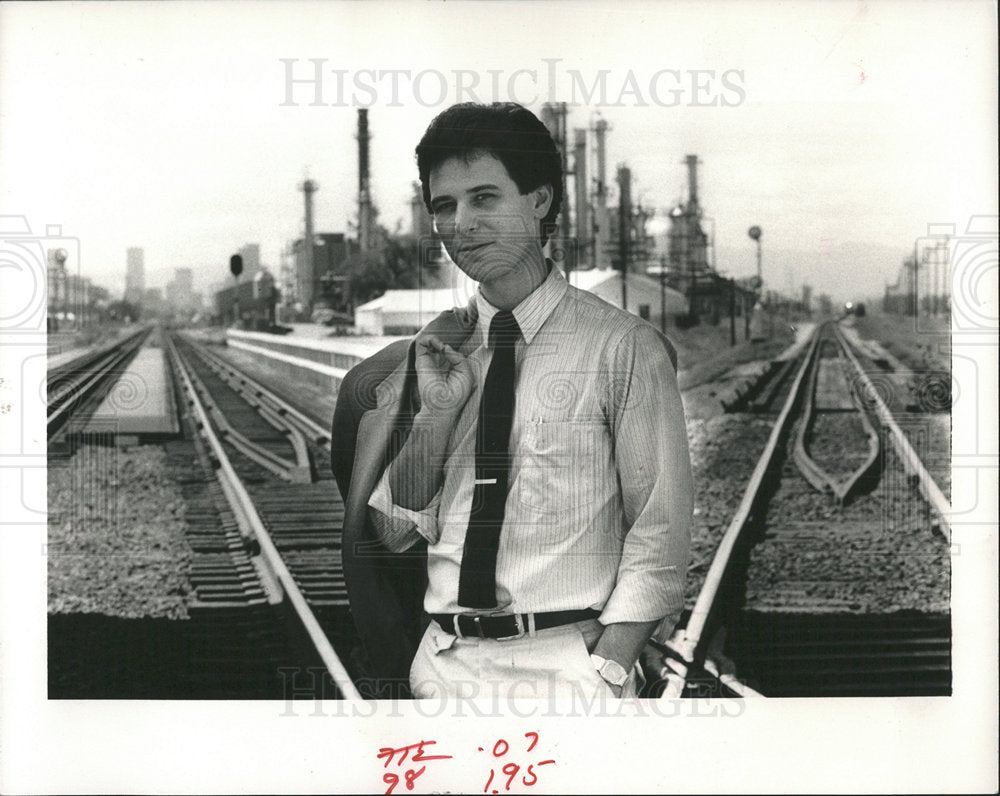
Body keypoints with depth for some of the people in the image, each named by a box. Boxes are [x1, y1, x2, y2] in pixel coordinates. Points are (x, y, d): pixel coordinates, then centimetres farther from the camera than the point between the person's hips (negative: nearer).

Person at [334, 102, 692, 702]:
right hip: (444, 664, 3)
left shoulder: (623, 348, -2)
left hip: (571, 662, -3)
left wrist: (607, 674, -16)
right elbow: (393, 534, 10)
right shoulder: (430, 353, 10)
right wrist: (436, 412, -4)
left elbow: (661, 533, -5)